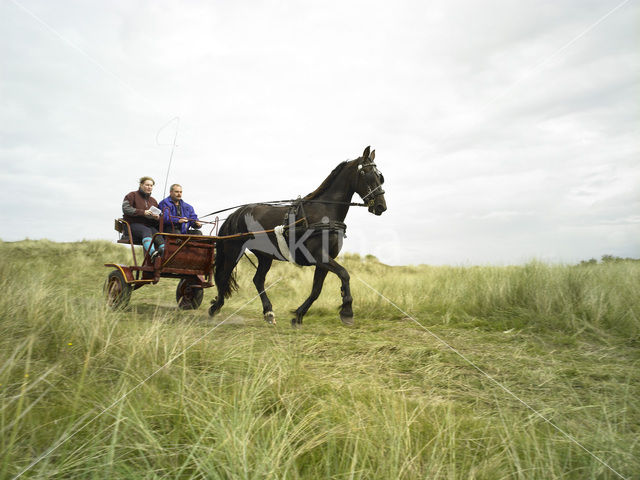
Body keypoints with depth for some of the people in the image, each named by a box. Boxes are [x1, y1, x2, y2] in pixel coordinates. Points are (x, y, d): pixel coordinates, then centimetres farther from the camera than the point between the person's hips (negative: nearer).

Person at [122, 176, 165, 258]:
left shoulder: (153, 200, 23)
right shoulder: (132, 195, 8)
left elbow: (158, 216, 22)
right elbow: (126, 208, -8)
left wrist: (157, 217, -5)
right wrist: (143, 212, -16)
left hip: (149, 225, 4)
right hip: (133, 224, -4)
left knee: (158, 234, -30)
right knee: (146, 231, -37)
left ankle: (164, 251, -55)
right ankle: (152, 252, -61)